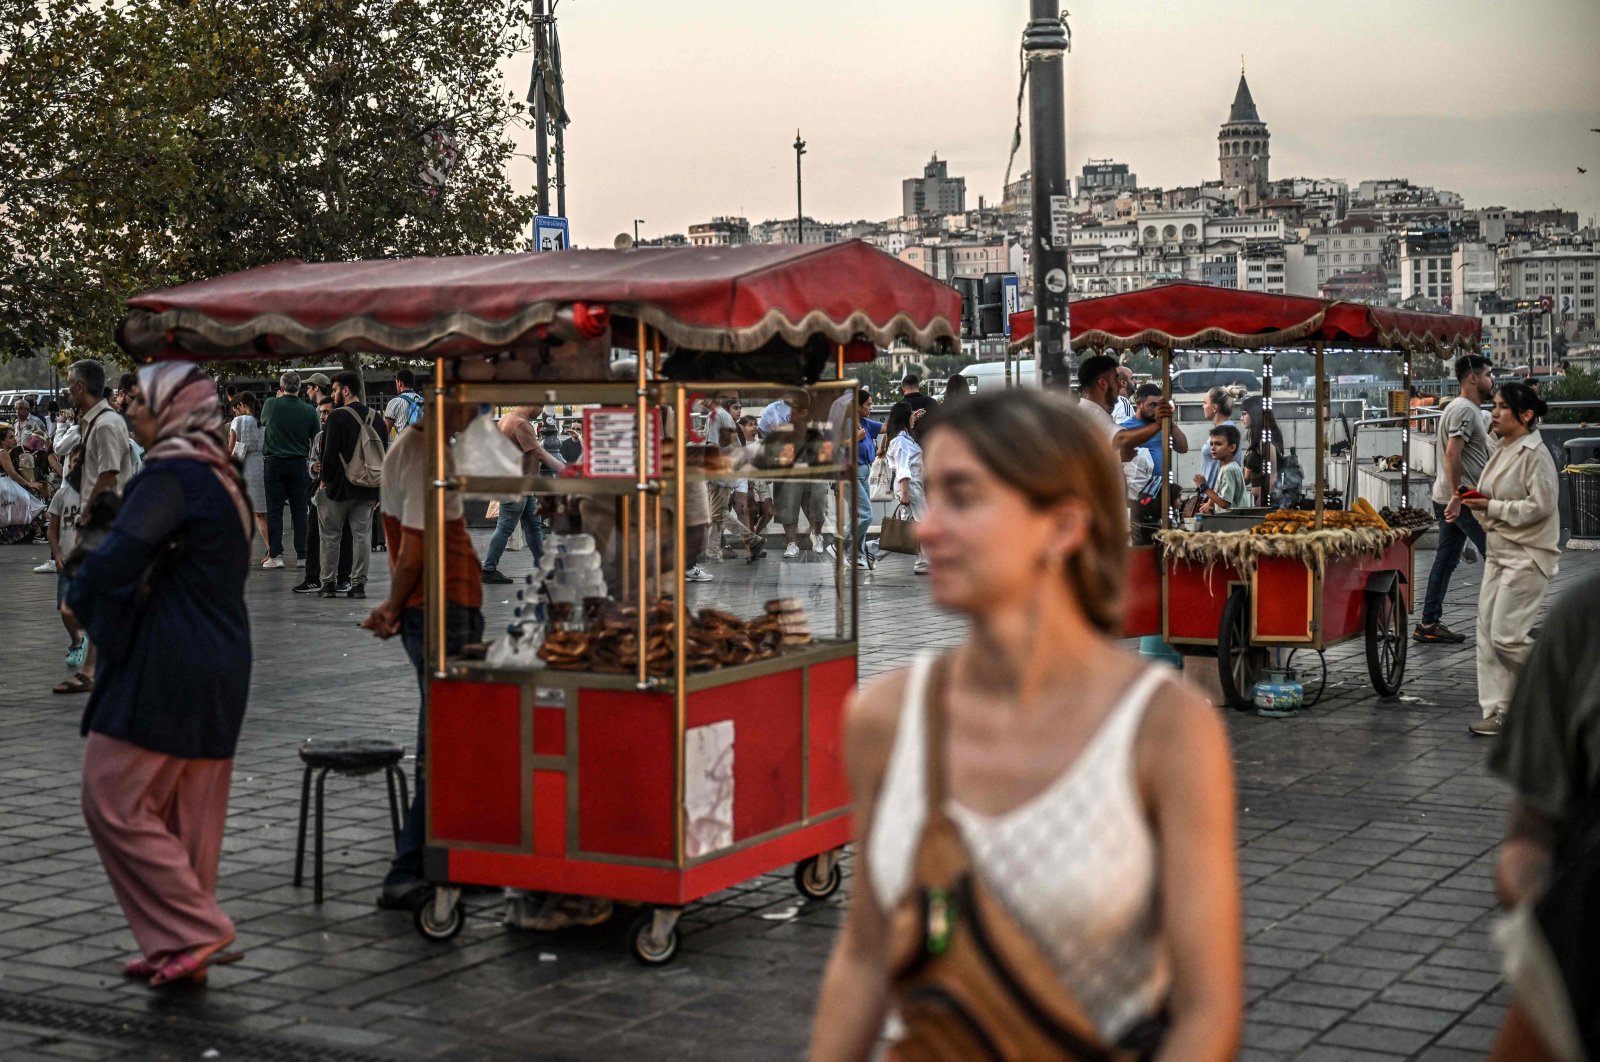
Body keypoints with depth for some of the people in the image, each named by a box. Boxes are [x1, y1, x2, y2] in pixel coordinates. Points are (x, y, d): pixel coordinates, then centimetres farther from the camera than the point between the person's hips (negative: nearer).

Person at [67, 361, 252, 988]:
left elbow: (119, 557, -26)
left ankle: (194, 930, -4)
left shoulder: (169, 476, -15)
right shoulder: (222, 477, 14)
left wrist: (81, 599, -7)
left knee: (114, 800, -2)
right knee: (186, 813, 12)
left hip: (162, 672, -9)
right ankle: (181, 947, 17)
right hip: (219, 670, 9)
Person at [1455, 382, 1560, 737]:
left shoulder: (1535, 454, -15)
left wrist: (1492, 507, -19)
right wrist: (1466, 504, 5)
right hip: (1498, 551, 9)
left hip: (1527, 555, -9)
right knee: (1487, 633, 6)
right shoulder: (1503, 451, 11)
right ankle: (1496, 711, 11)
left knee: (1506, 635, -10)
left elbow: (1539, 507, -21)